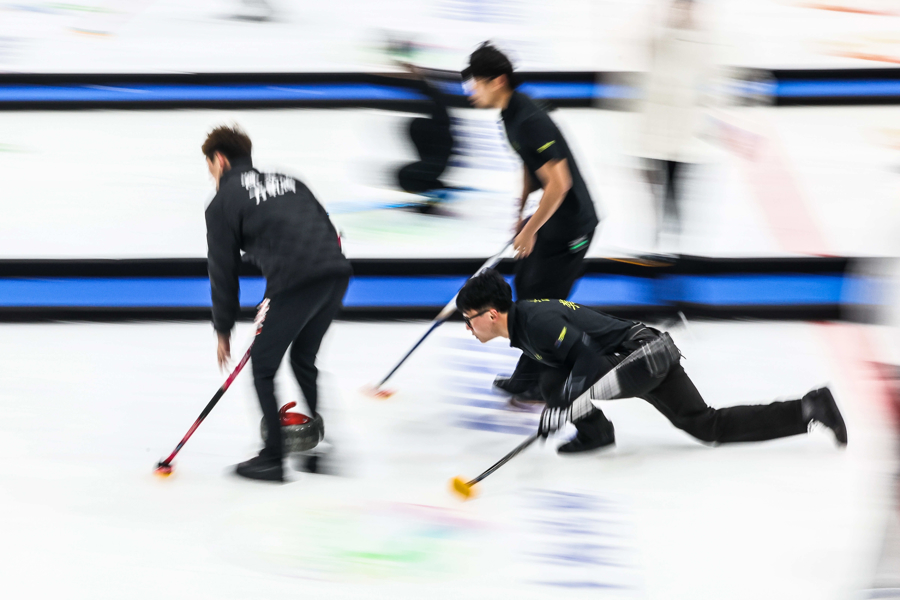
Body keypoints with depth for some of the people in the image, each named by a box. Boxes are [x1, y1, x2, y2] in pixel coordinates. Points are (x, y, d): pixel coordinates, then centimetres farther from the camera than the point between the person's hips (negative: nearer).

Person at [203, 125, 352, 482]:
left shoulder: (222, 203, 9)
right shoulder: (285, 181, 27)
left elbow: (224, 270, 9)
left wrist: (223, 330, 19)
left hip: (296, 283, -6)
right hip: (337, 271, 7)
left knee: (263, 365, 9)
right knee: (303, 358, 23)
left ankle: (273, 459, 9)